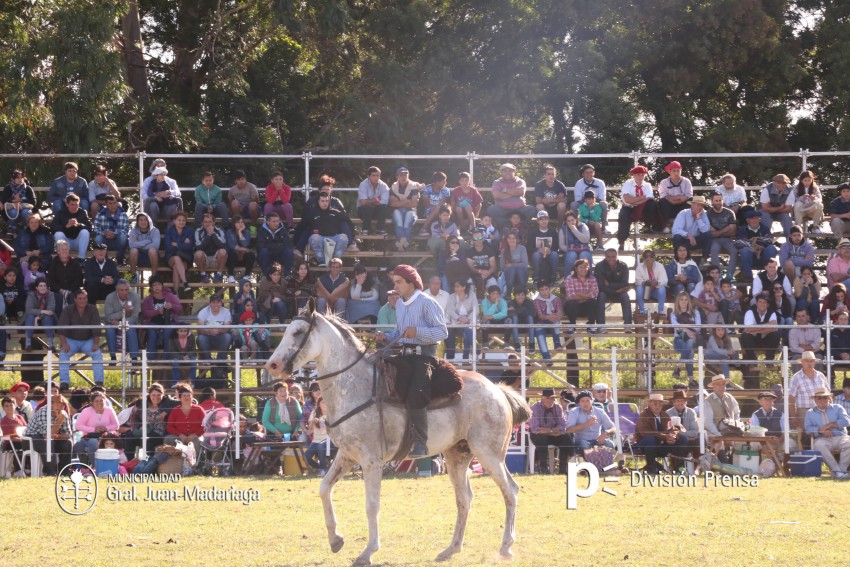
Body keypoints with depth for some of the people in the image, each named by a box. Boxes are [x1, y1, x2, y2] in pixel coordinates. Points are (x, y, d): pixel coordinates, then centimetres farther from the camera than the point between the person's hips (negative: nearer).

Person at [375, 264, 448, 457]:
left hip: (424, 353, -9)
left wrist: (417, 331, -25)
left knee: (414, 395, -24)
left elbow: (442, 332, -12)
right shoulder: (399, 305, 15)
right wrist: (386, 337, 6)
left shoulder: (426, 303, -9)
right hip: (405, 353, 9)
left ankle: (421, 443, -20)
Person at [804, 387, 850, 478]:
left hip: (839, 438, 1)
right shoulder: (810, 413, 19)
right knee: (819, 445, -38)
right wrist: (821, 430, -14)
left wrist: (830, 425, -7)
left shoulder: (837, 408, 19)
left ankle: (842, 469, -32)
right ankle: (836, 470, -40)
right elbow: (808, 428, 4)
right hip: (822, 439, -1)